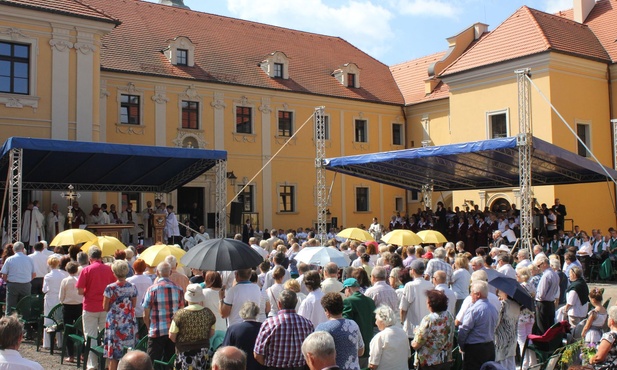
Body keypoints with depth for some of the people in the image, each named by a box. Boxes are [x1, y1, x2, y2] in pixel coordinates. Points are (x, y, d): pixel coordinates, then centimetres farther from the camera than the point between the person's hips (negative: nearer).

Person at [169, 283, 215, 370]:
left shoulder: (180, 314, -15)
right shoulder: (208, 313, -5)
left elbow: (172, 336, -10)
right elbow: (211, 333, 6)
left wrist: (182, 342, 9)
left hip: (184, 351, -3)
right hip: (203, 351, 4)